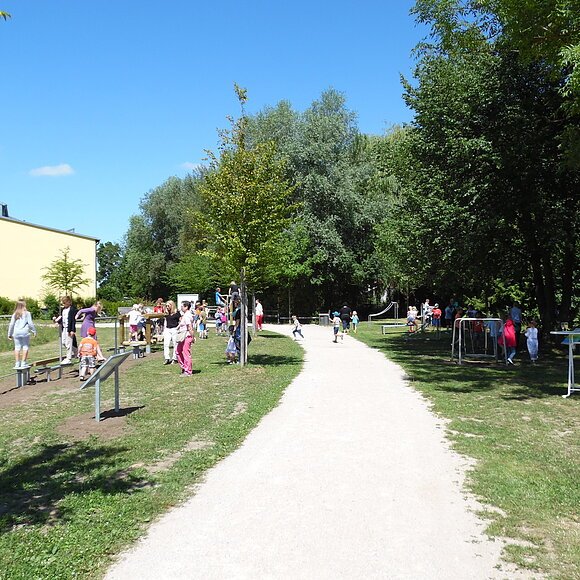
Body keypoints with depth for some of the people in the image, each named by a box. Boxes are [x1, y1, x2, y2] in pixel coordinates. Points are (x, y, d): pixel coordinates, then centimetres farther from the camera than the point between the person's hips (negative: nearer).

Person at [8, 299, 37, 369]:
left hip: (16, 333, 4)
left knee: (17, 347, 8)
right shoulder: (27, 313, -3)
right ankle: (23, 362, 1)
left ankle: (17, 363, 8)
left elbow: (11, 324, 8)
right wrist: (34, 331, 4)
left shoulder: (15, 314, 7)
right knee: (25, 347, 4)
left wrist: (9, 334, 15)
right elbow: (30, 323, -6)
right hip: (25, 332, -3)